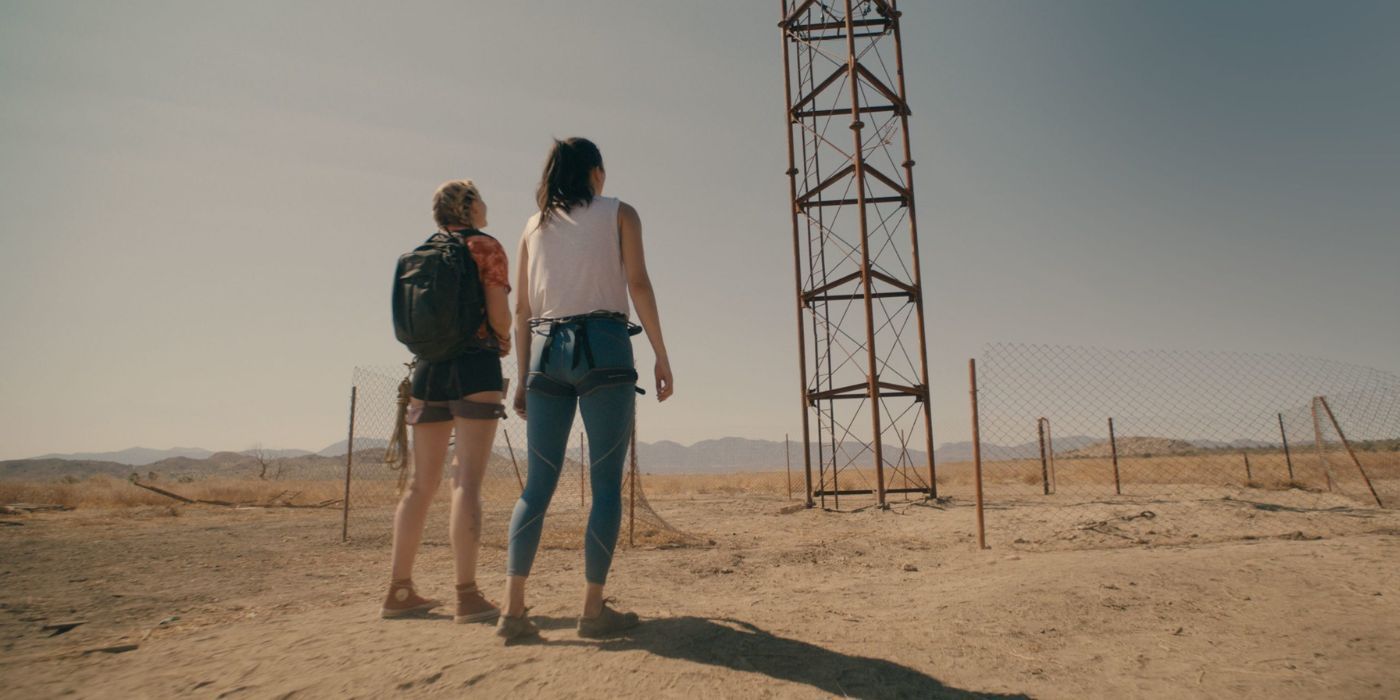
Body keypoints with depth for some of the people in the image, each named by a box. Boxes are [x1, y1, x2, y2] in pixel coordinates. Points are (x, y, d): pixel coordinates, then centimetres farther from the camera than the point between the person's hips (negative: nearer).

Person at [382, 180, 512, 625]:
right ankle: (467, 595, -10)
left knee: (422, 482, 9)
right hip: (476, 364, -6)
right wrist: (505, 340, 9)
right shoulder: (486, 247, -1)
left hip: (429, 366, 6)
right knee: (468, 480, -9)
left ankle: (400, 591, 13)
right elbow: (499, 315, -10)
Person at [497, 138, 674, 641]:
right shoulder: (618, 213, 9)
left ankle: (513, 609, 1)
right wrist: (661, 356, 0)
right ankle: (593, 609, 2)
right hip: (602, 348, -4)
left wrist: (524, 377, 15)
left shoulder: (535, 226, 19)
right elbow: (638, 285, -2)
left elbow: (521, 309, 13)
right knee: (606, 482, 1)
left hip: (546, 351, 4)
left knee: (538, 484, 6)